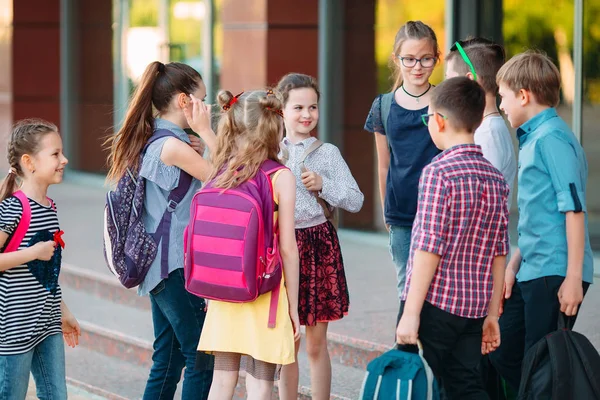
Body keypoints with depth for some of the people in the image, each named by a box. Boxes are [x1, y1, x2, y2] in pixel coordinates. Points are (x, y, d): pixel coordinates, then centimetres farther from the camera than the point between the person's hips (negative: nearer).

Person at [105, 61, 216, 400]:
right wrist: (206, 132, -10)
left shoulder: (150, 141, 12)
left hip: (159, 266, 10)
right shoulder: (173, 146, -16)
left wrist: (197, 153, 1)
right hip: (177, 266, -10)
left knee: (169, 359, 13)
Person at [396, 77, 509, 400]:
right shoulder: (495, 178, 9)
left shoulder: (439, 172, -11)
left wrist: (411, 312, -15)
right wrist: (491, 314, 17)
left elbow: (429, 248, -16)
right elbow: (499, 252, 12)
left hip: (435, 302, -6)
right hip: (474, 308, 6)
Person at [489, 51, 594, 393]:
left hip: (555, 275, -10)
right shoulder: (532, 139, 16)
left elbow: (574, 208, -18)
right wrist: (513, 265, 22)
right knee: (503, 353, 14)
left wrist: (574, 277, -21)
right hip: (531, 274, 10)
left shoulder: (552, 138, -13)